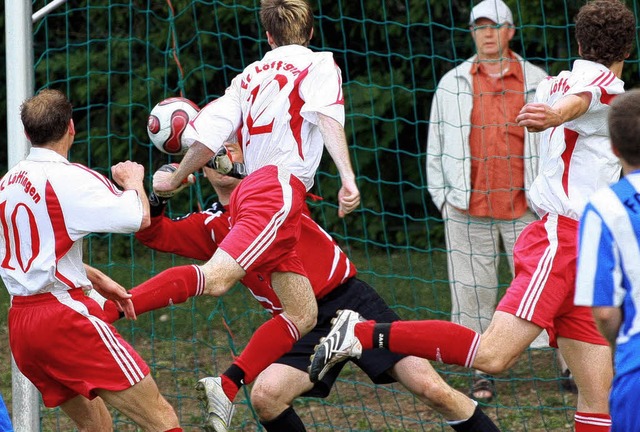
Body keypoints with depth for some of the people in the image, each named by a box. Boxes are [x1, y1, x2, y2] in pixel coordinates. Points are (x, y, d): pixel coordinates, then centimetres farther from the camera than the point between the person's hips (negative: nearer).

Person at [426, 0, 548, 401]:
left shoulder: (537, 81, 6)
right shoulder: (452, 84, 9)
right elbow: (437, 145, 12)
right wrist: (442, 196, 6)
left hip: (524, 207, -1)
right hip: (469, 209, 1)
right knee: (473, 293, 0)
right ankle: (484, 372, 7)